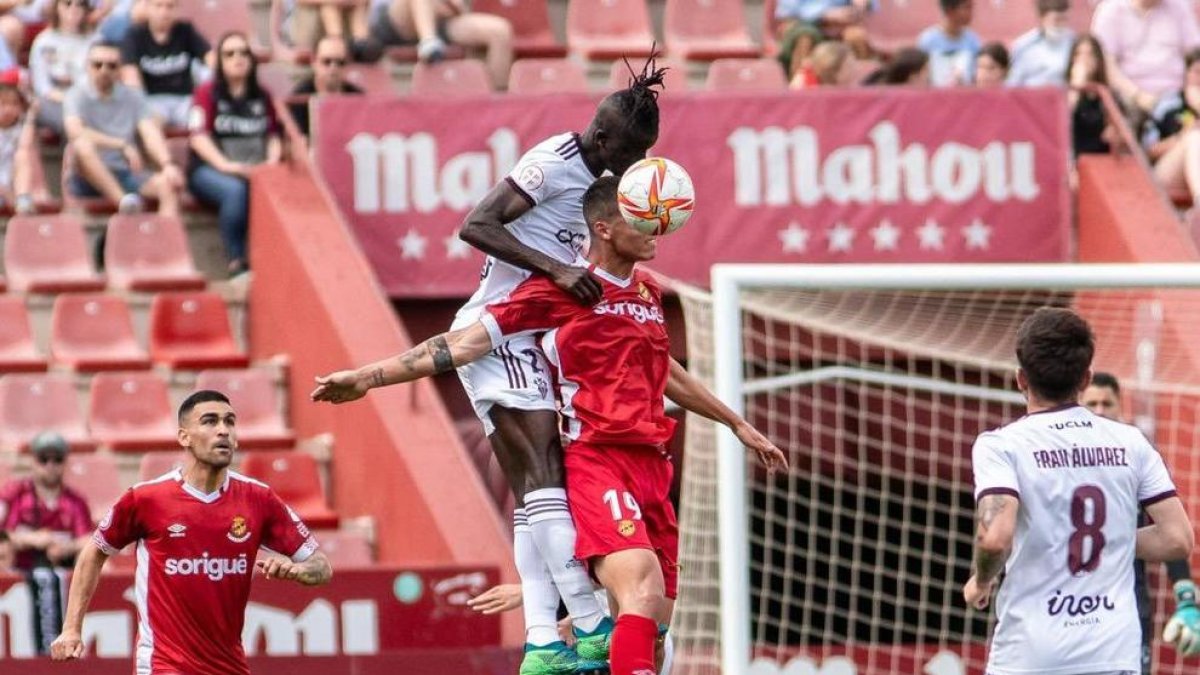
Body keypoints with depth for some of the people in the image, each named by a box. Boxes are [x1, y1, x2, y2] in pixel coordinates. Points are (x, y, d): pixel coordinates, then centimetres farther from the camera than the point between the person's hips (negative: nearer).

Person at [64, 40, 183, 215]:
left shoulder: (133, 97, 11)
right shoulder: (77, 96, 0)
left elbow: (151, 135, -3)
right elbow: (75, 132, -20)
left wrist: (167, 164, -23)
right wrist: (123, 145, -26)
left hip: (125, 175, 4)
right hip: (89, 179, -4)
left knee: (168, 183, -24)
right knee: (83, 144, -35)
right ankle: (124, 202, -47)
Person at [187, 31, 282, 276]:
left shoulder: (262, 97, 19)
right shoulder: (207, 93, 8)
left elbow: (274, 136, 16)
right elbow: (199, 137, -3)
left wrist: (271, 163, -6)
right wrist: (225, 165, -18)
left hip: (256, 170, 3)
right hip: (209, 170, -3)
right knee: (235, 189, -38)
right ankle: (236, 262, -34)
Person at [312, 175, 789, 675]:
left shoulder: (647, 293, 20)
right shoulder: (562, 288, -1)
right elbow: (468, 342, -3)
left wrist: (738, 425, 48)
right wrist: (369, 377, -9)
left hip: (651, 466, 8)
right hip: (597, 461, -8)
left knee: (654, 624, 1)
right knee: (643, 591, -29)